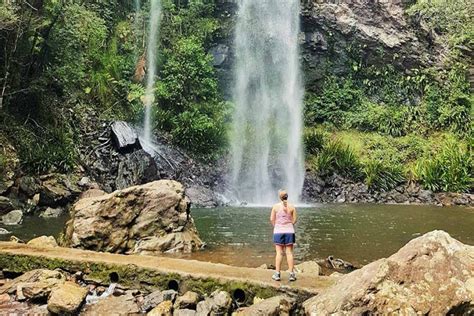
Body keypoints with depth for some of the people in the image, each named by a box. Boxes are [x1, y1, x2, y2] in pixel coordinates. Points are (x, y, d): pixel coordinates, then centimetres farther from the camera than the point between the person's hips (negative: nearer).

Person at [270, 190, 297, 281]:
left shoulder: (276, 206, -4)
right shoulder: (292, 207, -2)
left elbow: (272, 219, -3)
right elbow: (294, 220, -2)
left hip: (278, 231, 0)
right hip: (289, 231, 1)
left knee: (279, 253, 3)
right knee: (289, 253, 4)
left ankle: (277, 274, 2)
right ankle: (291, 274, 4)